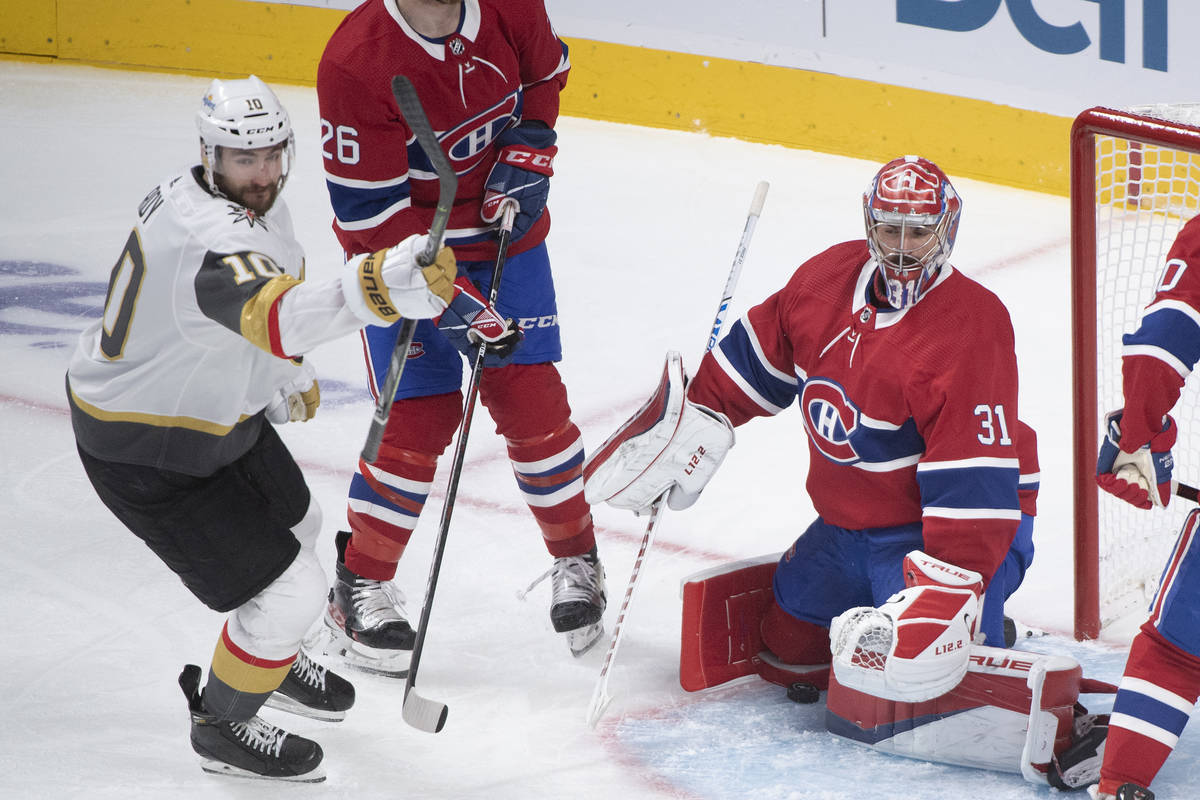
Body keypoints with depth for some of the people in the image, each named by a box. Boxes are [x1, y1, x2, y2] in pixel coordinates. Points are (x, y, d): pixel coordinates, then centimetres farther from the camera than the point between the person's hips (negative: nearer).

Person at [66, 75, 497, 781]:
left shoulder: (252, 200, -5)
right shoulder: (210, 237, -38)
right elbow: (273, 317, -59)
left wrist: (290, 372, 23)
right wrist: (375, 288, -75)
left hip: (214, 402, 10)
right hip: (145, 451, -10)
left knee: (295, 524, 29)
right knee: (291, 591, -7)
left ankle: (271, 658, 56)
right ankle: (223, 723, 18)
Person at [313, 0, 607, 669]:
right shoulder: (356, 62, -29)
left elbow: (546, 72, 10)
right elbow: (370, 210, -25)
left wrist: (528, 154, -6)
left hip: (504, 233, 4)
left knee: (532, 401, 2)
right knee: (420, 415, -7)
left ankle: (576, 558, 24)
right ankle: (362, 584, 12)